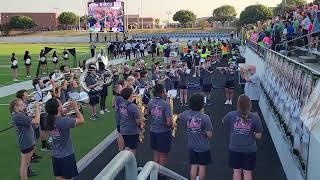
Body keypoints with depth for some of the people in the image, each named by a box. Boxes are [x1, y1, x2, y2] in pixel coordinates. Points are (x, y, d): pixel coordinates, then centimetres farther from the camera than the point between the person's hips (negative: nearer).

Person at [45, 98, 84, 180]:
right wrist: (75, 108, -7)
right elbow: (81, 120, -18)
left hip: (55, 156, 7)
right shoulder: (63, 121, -26)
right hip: (67, 156, -7)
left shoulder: (50, 121, -4)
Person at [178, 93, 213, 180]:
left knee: (194, 166, 14)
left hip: (191, 146, 4)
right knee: (202, 167, 11)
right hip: (203, 147, -4)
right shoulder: (205, 117, -21)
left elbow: (177, 117, 13)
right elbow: (209, 135, -17)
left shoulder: (186, 114, -10)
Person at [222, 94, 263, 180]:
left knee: (237, 171, 14)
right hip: (249, 150, -1)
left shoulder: (231, 115, -10)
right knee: (247, 172, 11)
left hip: (235, 149, 1)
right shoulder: (255, 118, -12)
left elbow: (223, 121, 12)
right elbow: (258, 136, -7)